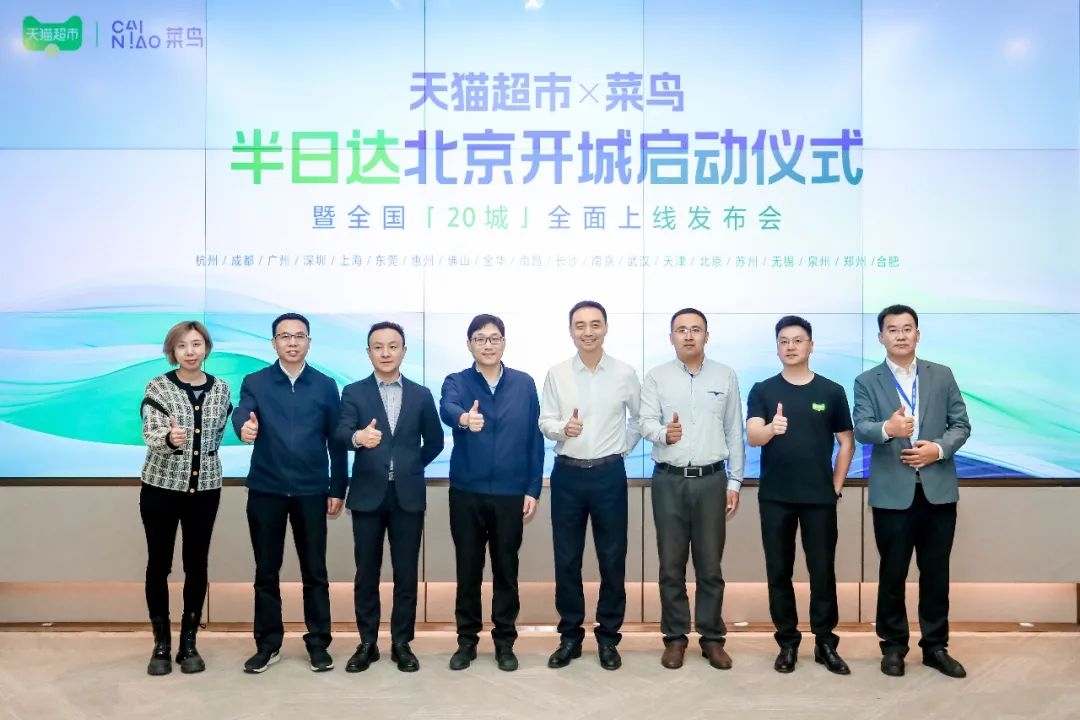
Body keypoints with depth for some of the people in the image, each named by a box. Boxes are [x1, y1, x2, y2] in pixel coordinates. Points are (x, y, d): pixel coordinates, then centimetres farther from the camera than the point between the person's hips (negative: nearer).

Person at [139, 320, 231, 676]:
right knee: (159, 563, 5)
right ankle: (161, 643, 19)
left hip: (205, 488, 2)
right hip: (161, 486, -2)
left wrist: (201, 456, 12)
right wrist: (169, 438, -41)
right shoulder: (157, 387, -7)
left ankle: (189, 642, 19)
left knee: (197, 564, 6)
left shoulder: (220, 389, 2)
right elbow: (150, 434, -21)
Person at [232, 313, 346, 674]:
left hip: (311, 491, 0)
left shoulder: (325, 386, 4)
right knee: (266, 571, 10)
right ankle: (268, 644, 23)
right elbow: (241, 414, -16)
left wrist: (337, 488, 2)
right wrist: (244, 428, -41)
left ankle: (318, 643, 19)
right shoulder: (255, 382, 3)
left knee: (315, 571, 7)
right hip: (265, 490, 0)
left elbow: (335, 440, 4)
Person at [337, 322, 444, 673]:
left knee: (406, 574, 6)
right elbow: (341, 434, -14)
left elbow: (435, 441, 14)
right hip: (368, 495, -1)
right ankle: (367, 644, 21)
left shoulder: (421, 395, 5)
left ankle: (402, 644, 18)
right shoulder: (353, 392, 1)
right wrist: (358, 436, -35)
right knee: (366, 573, 8)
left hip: (408, 495, 1)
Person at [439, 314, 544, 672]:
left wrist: (533, 489, -2)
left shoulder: (524, 384, 3)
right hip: (466, 491, 0)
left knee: (506, 569, 9)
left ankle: (505, 641, 23)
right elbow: (447, 409, -24)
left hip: (510, 492, 0)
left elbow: (535, 439, 3)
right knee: (467, 569, 10)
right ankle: (467, 640, 25)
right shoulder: (456, 382, -1)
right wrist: (464, 418, -48)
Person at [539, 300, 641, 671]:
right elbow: (545, 422, -2)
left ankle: (608, 637, 22)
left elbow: (639, 417, 11)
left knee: (612, 558, 7)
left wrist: (624, 448, 6)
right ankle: (570, 636, 23)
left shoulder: (625, 373, -1)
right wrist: (563, 428, -21)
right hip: (567, 474, 1)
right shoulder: (556, 373, -1)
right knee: (566, 559, 8)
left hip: (609, 474, 0)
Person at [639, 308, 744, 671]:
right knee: (671, 564, 8)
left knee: (710, 565, 8)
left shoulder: (725, 376, 5)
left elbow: (735, 432, 6)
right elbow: (646, 423, -6)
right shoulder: (656, 377, 2)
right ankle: (675, 637, 21)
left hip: (712, 479, 0)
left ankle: (712, 637, 21)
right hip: (669, 480, 0)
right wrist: (664, 433, -29)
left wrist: (734, 481, 4)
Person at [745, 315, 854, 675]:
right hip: (775, 497, 0)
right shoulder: (762, 390, 0)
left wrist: (836, 486, 2)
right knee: (779, 572, 7)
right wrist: (772, 428, -34)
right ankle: (787, 642, 19)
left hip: (819, 498, 0)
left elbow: (846, 442, 8)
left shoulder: (832, 391, 2)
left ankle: (826, 643, 19)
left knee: (822, 571, 5)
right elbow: (752, 437, -13)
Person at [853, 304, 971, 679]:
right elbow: (861, 429, -13)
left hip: (938, 490, 2)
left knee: (936, 572, 11)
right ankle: (893, 646, 22)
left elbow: (961, 425, 5)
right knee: (892, 573, 8)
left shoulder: (942, 376, 8)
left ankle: (935, 646, 25)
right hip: (892, 493, -2)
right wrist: (887, 428, -34)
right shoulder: (867, 381, 0)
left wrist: (938, 448, -13)